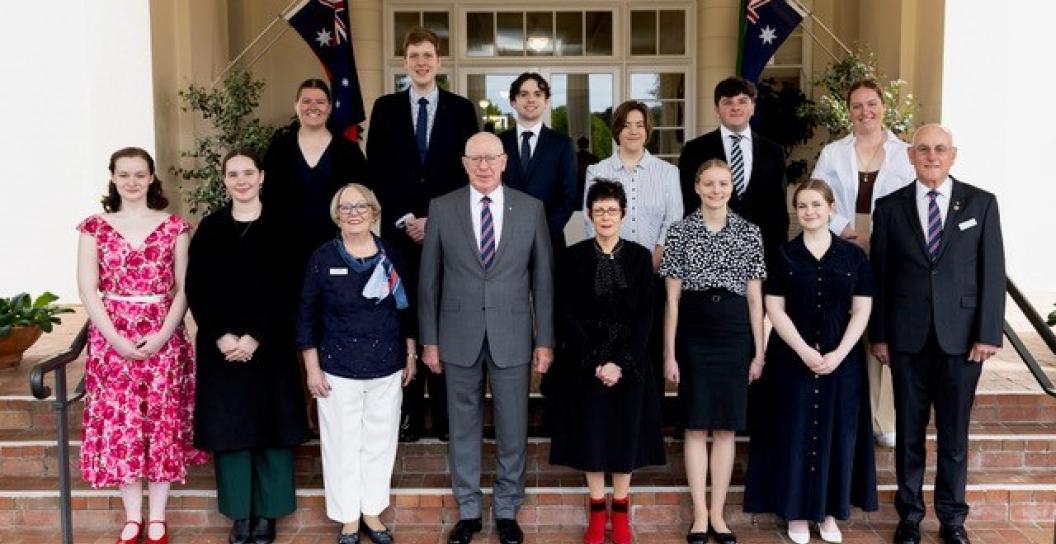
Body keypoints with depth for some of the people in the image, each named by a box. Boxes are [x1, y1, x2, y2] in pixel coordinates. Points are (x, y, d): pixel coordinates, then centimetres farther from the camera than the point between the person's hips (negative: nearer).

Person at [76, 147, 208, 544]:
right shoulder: (95, 227, 5)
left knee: (162, 422, 2)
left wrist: (163, 335, -11)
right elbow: (88, 290, 0)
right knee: (119, 423, 2)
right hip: (111, 339, 1)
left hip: (163, 338, 0)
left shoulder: (173, 226, 4)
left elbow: (183, 288, 1)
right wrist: (117, 340, -10)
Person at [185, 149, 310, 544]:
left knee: (271, 425, 4)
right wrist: (221, 336, -11)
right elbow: (195, 290, 1)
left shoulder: (279, 227, 0)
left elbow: (287, 291, -5)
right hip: (220, 345, 2)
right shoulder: (210, 228, 5)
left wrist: (255, 337, -14)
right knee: (229, 426, 5)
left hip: (270, 346, -1)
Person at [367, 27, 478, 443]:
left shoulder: (461, 109, 7)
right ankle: (408, 413, 7)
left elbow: (468, 172, 3)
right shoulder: (386, 108, 9)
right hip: (399, 232, 1)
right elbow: (377, 172, 4)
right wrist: (405, 219, -6)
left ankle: (445, 414, 7)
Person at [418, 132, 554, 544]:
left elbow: (542, 278, 3)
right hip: (460, 338, 0)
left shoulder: (531, 209, 1)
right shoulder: (442, 209, 0)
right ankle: (468, 510, 27)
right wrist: (429, 340, 1)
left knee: (513, 429, 8)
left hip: (512, 336, 0)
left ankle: (507, 511, 26)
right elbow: (429, 279, 3)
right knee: (463, 427, 11)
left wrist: (545, 340, 1)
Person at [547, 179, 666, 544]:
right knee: (592, 435, 5)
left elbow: (645, 316, -3)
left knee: (626, 435, 7)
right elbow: (567, 316, -5)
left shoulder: (640, 256, 1)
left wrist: (621, 363, -13)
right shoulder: (574, 257, -1)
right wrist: (595, 362, -13)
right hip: (585, 362, -1)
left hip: (630, 362, 1)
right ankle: (597, 513, 19)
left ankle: (620, 513, 20)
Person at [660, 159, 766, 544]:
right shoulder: (680, 232, 1)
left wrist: (759, 351, 2)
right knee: (696, 427, 4)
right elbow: (672, 299, 0)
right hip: (693, 333, -1)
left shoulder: (749, 233, 6)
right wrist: (669, 353, -3)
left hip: (734, 333, 1)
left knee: (726, 427, 6)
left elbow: (755, 297, 6)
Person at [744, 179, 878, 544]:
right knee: (794, 431, 3)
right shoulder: (784, 255, 0)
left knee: (837, 431, 6)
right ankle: (797, 511, 14)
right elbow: (775, 309, -4)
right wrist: (805, 351, -15)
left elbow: (861, 311, 0)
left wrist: (838, 354, -12)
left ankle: (829, 510, 19)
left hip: (841, 358, 1)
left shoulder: (853, 255, 2)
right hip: (792, 357, -1)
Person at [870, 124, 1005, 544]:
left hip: (961, 336, 0)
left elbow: (993, 272, 0)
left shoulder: (981, 203, 3)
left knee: (954, 432, 8)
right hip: (907, 337, 1)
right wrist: (878, 335, 1)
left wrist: (988, 334, -6)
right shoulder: (889, 206, 4)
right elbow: (880, 274, 4)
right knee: (909, 430, 9)